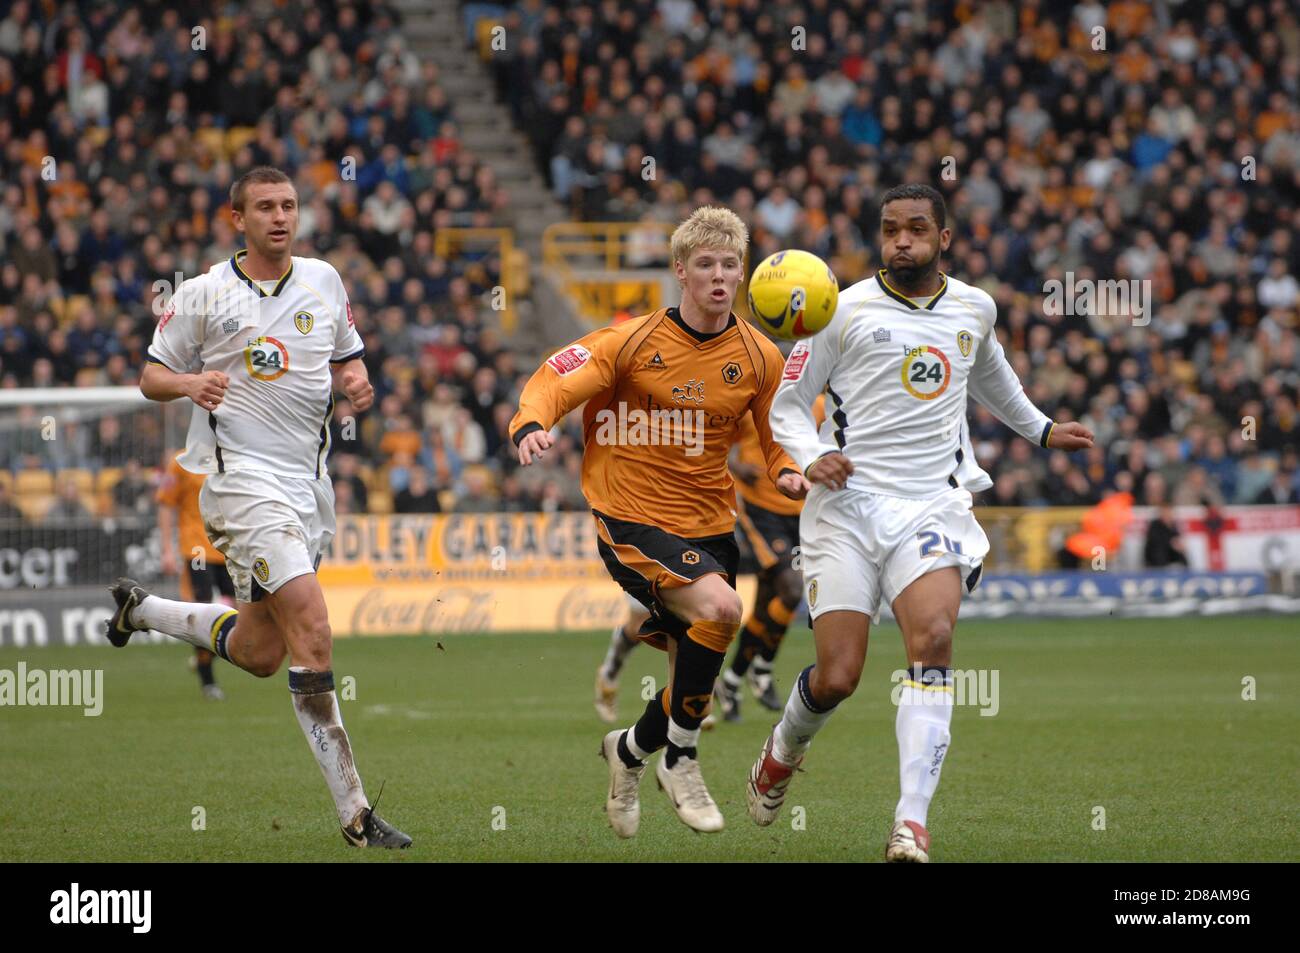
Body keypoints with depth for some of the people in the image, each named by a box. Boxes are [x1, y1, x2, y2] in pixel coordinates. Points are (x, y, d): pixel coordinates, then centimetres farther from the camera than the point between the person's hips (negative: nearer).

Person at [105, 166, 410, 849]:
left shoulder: (324, 280, 10)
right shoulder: (203, 294, -2)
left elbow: (348, 357, 21)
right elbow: (152, 376, 5)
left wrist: (356, 382, -2)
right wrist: (190, 383, -18)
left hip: (307, 479, 6)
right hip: (241, 477, -6)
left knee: (260, 653, 13)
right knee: (312, 631, -20)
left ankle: (139, 610, 40)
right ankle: (354, 814, -20)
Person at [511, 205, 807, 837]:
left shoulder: (760, 359, 2)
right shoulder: (635, 341, -7)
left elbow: (779, 438, 13)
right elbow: (552, 382, -9)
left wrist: (788, 473, -10)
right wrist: (532, 426, -31)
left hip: (709, 526, 5)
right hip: (631, 519, -5)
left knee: (691, 673, 9)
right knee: (719, 607, -29)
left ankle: (631, 750, 42)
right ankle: (680, 761, -11)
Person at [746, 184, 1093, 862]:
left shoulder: (974, 309, 12)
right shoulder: (846, 311, 1)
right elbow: (787, 402, 6)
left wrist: (1040, 430, 43)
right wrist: (811, 458, -12)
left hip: (934, 504, 2)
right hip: (848, 505, -2)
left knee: (933, 639, -24)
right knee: (837, 678, -8)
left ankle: (911, 823, -26)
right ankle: (783, 750, 29)